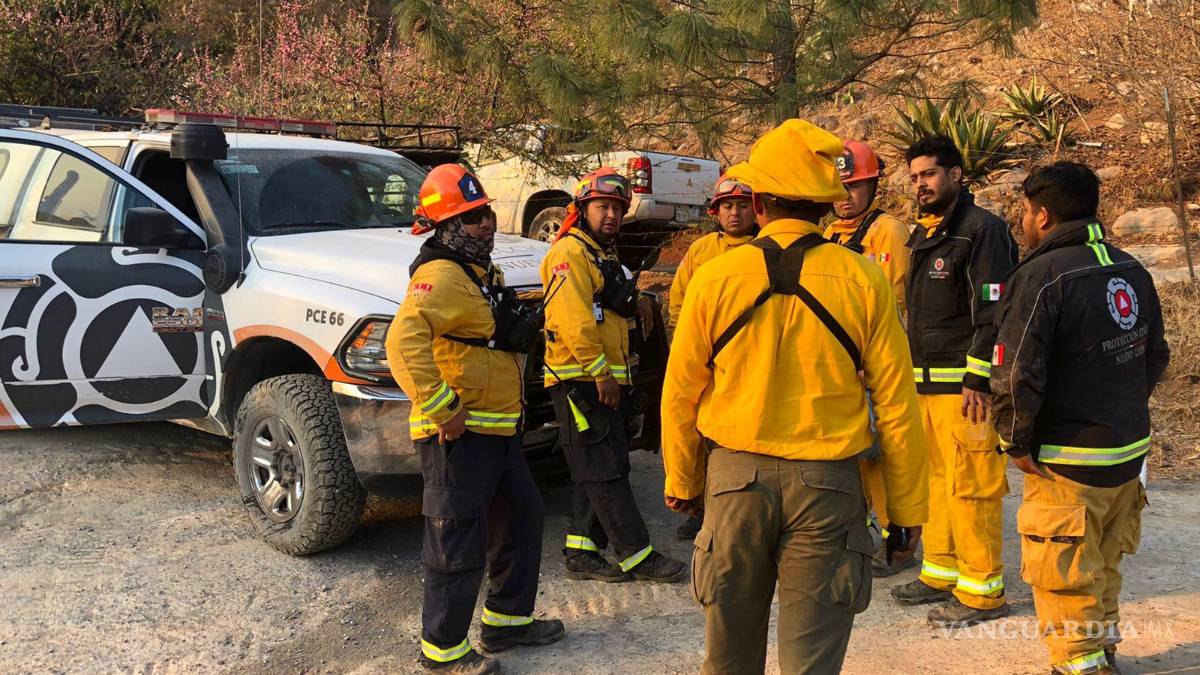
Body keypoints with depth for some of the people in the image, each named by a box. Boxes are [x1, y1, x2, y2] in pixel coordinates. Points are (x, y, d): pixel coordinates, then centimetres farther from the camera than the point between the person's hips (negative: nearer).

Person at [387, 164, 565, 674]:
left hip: (497, 431, 11)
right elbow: (403, 342, -34)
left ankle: (508, 620, 36)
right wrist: (441, 409, -30)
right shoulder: (441, 276, -17)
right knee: (458, 544, -1)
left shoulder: (482, 274, 16)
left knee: (522, 519, 21)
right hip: (458, 436, -11)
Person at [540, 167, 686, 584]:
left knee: (600, 471, 11)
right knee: (605, 471, -6)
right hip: (580, 380, -10)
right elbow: (573, 320, -21)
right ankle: (636, 555, -2)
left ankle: (581, 553, 17)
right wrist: (600, 371, -21)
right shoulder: (570, 252, -10)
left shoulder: (605, 257, 23)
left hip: (605, 381, 10)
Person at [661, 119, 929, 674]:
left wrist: (682, 482, 14)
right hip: (825, 482, -1)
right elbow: (896, 404, -6)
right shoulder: (864, 280, -7)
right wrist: (907, 508, 5)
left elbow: (681, 395, 0)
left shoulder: (715, 277, -7)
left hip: (735, 479, 1)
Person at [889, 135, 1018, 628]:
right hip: (927, 384, 9)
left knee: (971, 486, -5)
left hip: (964, 385, -9)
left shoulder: (982, 230, -10)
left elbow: (993, 313, -17)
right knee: (937, 480, 14)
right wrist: (913, 373, 20)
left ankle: (982, 592, 5)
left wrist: (978, 381, -20)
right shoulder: (922, 236, 18)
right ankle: (941, 573, 26)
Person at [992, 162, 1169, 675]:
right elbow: (1155, 357, 15)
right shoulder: (1131, 271, 5)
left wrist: (1017, 442, -12)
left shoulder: (1040, 276, -19)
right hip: (1130, 451, 8)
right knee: (1103, 567, 24)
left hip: (1068, 462, -8)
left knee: (1063, 579, 6)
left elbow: (1016, 375, -24)